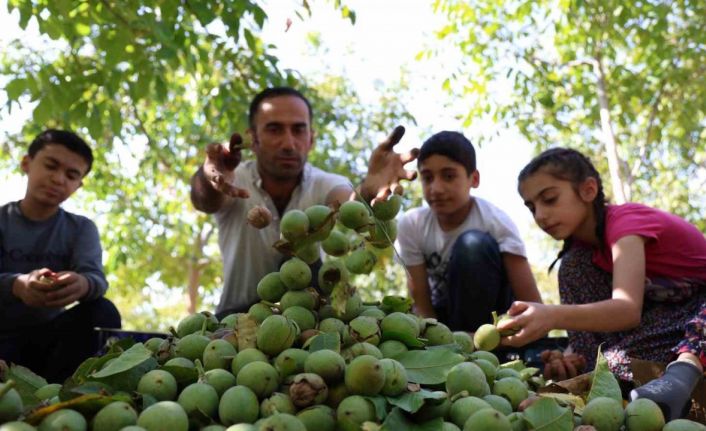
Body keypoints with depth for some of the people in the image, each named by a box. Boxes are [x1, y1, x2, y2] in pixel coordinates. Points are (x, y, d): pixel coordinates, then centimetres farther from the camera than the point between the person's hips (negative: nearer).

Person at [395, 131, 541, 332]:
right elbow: (420, 299, -16)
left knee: (473, 245, -31)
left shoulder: (496, 222, -25)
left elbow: (532, 303, -30)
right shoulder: (411, 225, -17)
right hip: (442, 312, 2)